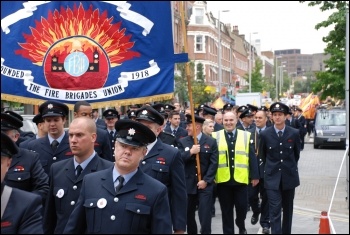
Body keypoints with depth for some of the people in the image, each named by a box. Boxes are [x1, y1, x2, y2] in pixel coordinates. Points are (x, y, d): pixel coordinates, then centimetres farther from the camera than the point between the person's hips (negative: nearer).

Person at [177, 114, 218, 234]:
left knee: (205, 214, -5)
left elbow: (213, 163, -5)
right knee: (188, 213, 12)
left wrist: (205, 180, -11)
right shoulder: (182, 141, 5)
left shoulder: (211, 141, -1)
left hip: (205, 184, -2)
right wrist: (190, 152, -19)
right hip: (188, 184, 3)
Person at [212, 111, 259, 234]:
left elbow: (252, 158, 3)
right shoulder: (215, 136, 2)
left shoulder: (246, 135, 4)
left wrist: (255, 175, -1)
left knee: (242, 206, 5)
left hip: (241, 179, 0)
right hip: (222, 180, 0)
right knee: (226, 209, 9)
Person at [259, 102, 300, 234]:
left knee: (287, 209, 14)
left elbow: (296, 154, 10)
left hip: (289, 176, 2)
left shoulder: (294, 133, -5)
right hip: (272, 177, -2)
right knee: (275, 211, -7)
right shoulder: (265, 134, -7)